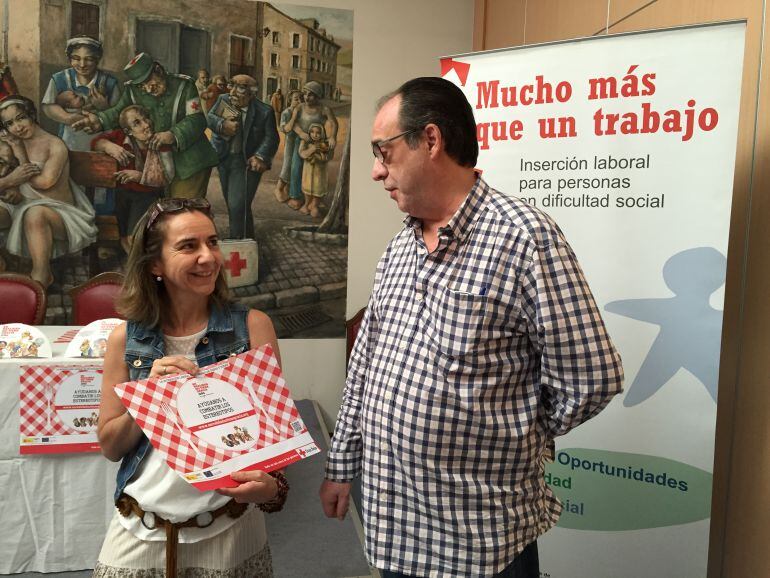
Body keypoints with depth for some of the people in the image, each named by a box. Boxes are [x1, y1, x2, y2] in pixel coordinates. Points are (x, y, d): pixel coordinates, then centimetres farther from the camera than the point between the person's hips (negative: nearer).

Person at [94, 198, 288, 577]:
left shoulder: (252, 326, -8)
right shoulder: (126, 339, -3)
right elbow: (110, 446, 1)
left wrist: (270, 484, -25)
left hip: (227, 529, -1)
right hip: (141, 533, 1)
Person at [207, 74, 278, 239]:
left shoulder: (264, 112, -13)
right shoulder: (223, 100, -2)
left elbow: (271, 137, -9)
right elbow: (209, 117, -4)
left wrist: (260, 156, -24)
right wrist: (223, 125, -25)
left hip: (246, 162, -5)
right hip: (223, 158, 6)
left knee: (238, 206, -14)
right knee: (232, 205, 17)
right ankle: (247, 237, 35)